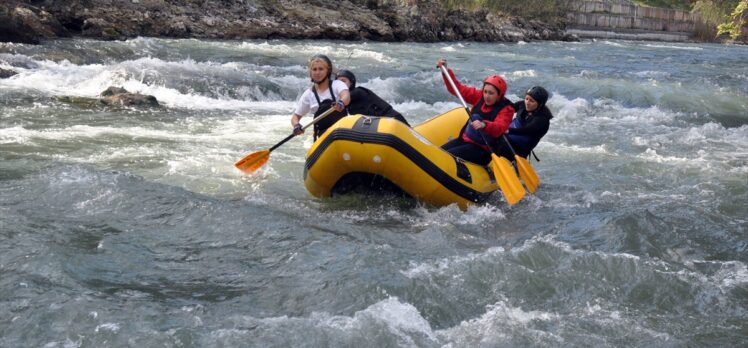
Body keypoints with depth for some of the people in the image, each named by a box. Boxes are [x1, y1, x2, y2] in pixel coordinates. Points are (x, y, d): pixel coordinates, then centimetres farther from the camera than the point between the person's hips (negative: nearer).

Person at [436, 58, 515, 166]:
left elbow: (499, 128, -33)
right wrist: (446, 71, -8)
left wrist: (484, 125, -54)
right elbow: (458, 89, 4)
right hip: (465, 139, 7)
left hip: (481, 149, -7)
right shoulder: (480, 96, 2)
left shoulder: (506, 109, -15)